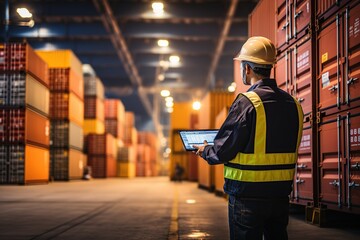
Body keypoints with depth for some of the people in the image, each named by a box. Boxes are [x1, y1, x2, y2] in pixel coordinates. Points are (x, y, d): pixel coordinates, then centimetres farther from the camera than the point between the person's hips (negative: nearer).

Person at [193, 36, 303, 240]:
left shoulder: (247, 103, -16)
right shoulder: (293, 104, 5)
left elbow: (222, 152, -14)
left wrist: (205, 151, 8)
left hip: (248, 195, -6)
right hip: (281, 193, 6)